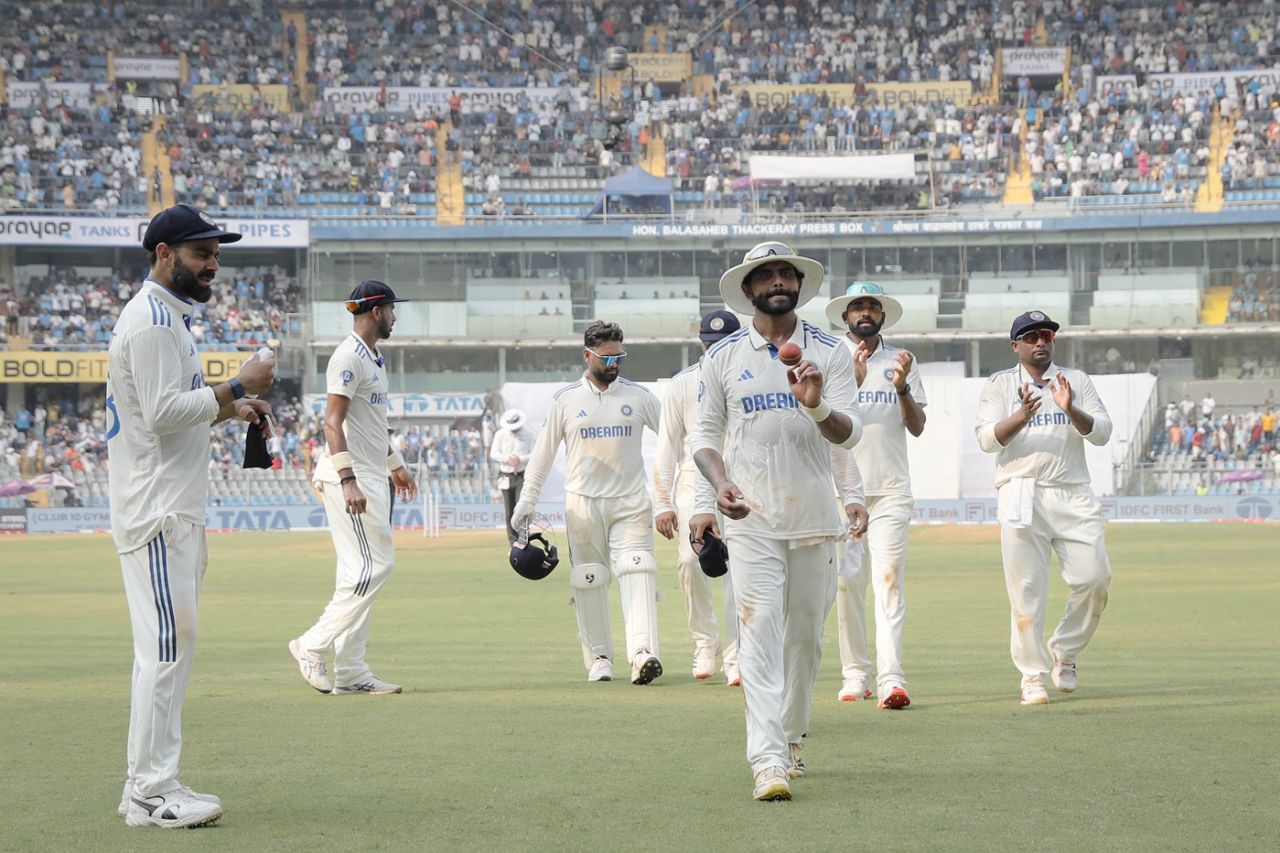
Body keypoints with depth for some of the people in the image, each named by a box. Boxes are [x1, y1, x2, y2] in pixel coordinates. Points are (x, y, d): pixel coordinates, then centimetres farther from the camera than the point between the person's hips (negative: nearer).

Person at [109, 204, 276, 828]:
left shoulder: (169, 318, 20)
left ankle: (147, 785, 17)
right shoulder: (150, 321, -14)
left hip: (177, 511, 11)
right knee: (167, 645, -11)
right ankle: (152, 793, -10)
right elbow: (162, 412, -23)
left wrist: (229, 409, 13)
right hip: (156, 511, -11)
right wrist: (236, 386, -18)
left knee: (169, 647, 12)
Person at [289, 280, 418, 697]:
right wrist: (348, 481, -27)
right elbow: (333, 421, -20)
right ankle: (313, 646, -7)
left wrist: (396, 465, 30)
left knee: (361, 572, 8)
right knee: (370, 567, -13)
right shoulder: (349, 357, -13)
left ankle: (351, 673, 9)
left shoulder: (372, 358, 18)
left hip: (371, 478, 10)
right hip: (351, 478, -10)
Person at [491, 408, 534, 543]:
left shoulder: (528, 435, 3)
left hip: (522, 476, -2)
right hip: (506, 476, 2)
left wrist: (520, 459, -19)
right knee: (509, 511, 4)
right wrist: (507, 459, -19)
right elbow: (493, 454, -2)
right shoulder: (500, 434, 5)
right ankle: (513, 541, 11)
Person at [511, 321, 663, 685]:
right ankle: (598, 657, 14)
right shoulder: (566, 399, 4)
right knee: (589, 582, 4)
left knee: (637, 573, -16)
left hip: (630, 504, 0)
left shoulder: (638, 396, 5)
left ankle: (643, 653, -26)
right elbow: (544, 451, 8)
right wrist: (527, 500, 6)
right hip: (584, 503, 1)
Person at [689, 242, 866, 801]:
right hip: (750, 519, -1)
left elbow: (849, 434, -5)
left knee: (805, 634, 8)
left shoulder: (829, 352, 4)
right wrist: (720, 484, -11)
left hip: (815, 518, 2)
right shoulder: (723, 357, 5)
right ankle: (768, 763, -20)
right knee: (759, 630, -13)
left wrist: (817, 405, -26)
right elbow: (705, 434, 8)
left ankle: (790, 739, 28)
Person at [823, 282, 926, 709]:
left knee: (889, 577, -10)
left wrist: (902, 387, -11)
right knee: (846, 580, 0)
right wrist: (854, 382, -19)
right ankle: (854, 674, 10)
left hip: (890, 489, 0)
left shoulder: (901, 361, 11)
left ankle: (891, 678, -19)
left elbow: (917, 427, 5)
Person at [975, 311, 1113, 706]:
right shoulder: (1000, 385, 9)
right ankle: (1033, 675, 1)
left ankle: (1064, 651, 16)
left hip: (1073, 494, 2)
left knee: (1094, 577, -6)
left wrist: (1070, 409, -17)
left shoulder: (1076, 380, 13)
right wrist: (1022, 415, -22)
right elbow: (988, 439, -4)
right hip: (1021, 493, -2)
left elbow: (1101, 432, 2)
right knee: (1027, 589, -6)